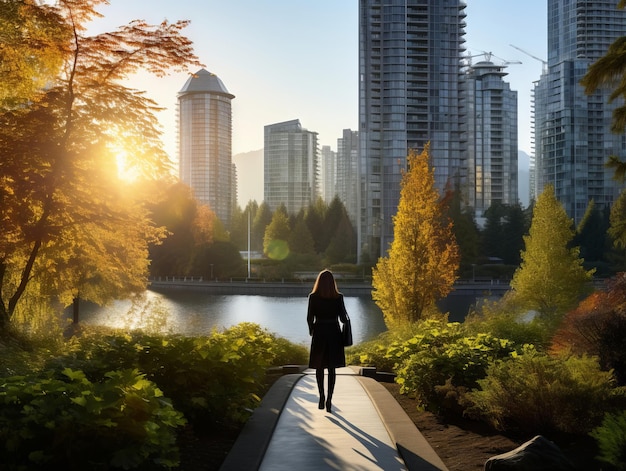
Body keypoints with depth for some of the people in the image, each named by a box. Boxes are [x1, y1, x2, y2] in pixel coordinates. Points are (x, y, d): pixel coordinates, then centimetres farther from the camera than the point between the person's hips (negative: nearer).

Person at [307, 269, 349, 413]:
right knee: (332, 368, 7)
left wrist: (311, 331, 13)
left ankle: (322, 396, 1)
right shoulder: (338, 297, -5)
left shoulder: (313, 297, -6)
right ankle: (329, 399, 2)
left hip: (319, 333, 0)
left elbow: (309, 318, -4)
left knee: (319, 367, 12)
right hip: (334, 333, 0)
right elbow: (343, 319, -4)